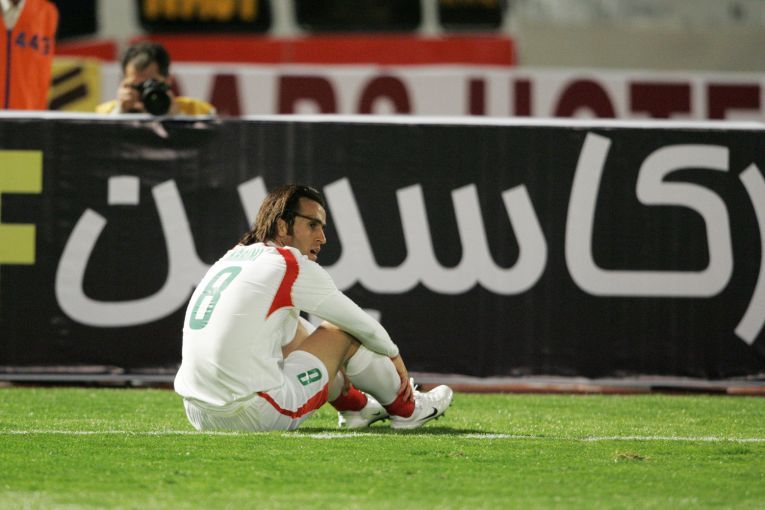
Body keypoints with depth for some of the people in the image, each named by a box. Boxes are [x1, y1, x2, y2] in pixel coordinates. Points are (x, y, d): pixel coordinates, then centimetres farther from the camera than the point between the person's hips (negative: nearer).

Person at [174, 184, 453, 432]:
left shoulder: (230, 259, 17)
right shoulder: (291, 265, -5)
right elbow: (360, 323, 9)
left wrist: (333, 365, 39)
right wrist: (394, 357, 28)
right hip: (257, 417, -8)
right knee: (343, 331, 11)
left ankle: (356, 405, 48)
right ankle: (405, 409, 30)